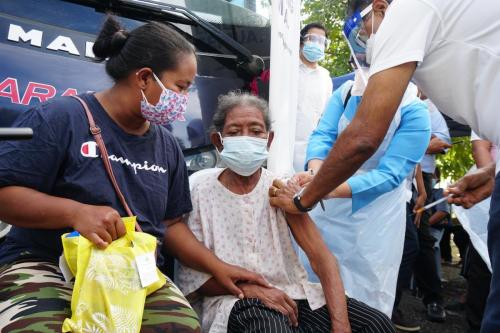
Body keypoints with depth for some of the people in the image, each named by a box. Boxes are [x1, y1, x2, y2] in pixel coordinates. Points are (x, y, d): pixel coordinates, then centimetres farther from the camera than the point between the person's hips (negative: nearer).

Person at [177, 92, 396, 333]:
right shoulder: (199, 188, -5)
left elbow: (322, 257, -6)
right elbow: (192, 276, -3)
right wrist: (248, 288, -17)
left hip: (291, 293, 4)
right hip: (234, 301, -3)